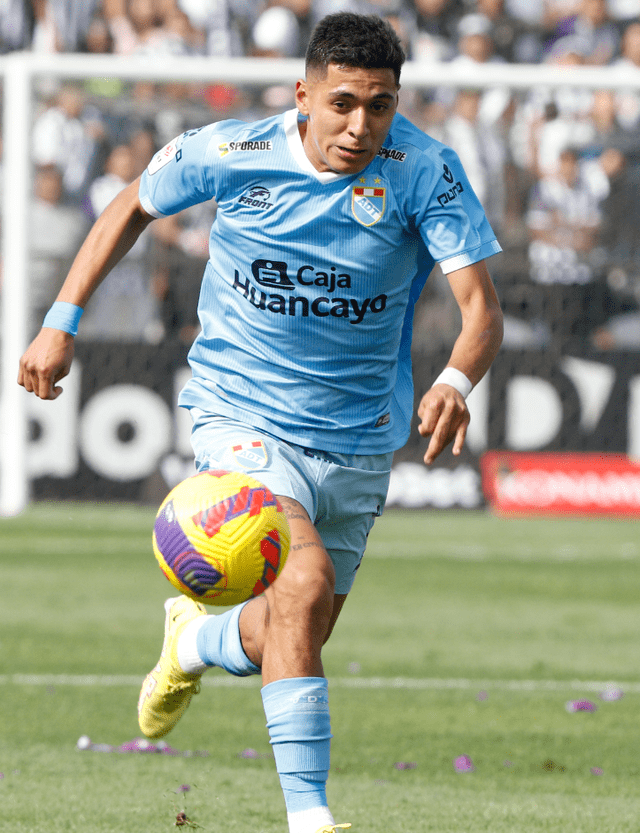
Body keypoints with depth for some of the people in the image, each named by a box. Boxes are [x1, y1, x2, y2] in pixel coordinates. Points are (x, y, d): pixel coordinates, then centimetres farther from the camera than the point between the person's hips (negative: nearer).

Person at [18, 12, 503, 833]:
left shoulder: (426, 171, -16)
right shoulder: (230, 154, -14)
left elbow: (480, 307, -21)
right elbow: (133, 206, 6)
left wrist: (455, 382, -42)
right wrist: (62, 321, 2)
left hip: (356, 441, 3)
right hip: (242, 417, -3)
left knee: (291, 636, 14)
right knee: (304, 579, -27)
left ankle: (196, 636, 51)